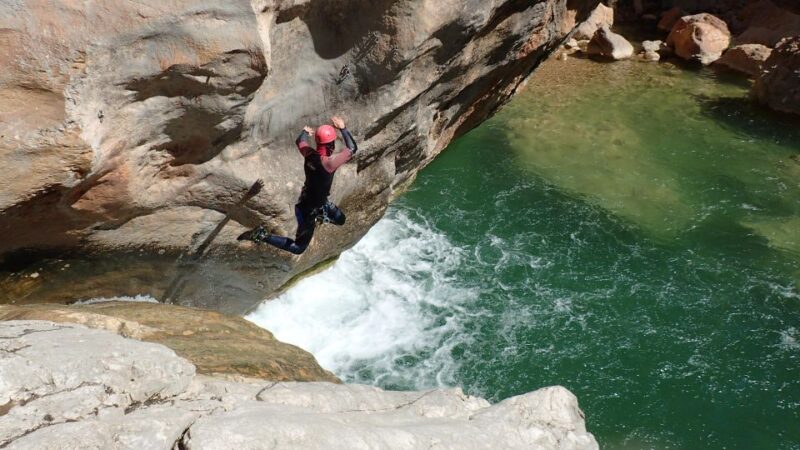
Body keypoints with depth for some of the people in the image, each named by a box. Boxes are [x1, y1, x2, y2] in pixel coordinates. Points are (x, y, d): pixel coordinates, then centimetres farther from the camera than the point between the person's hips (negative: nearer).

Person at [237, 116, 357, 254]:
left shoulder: (310, 154, -15)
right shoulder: (330, 162, -36)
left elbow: (300, 142, 9)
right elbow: (352, 149, -26)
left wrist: (305, 131, 29)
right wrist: (343, 128, -17)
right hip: (307, 210, -8)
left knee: (340, 220, 24)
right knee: (298, 248, 7)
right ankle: (262, 235, 2)